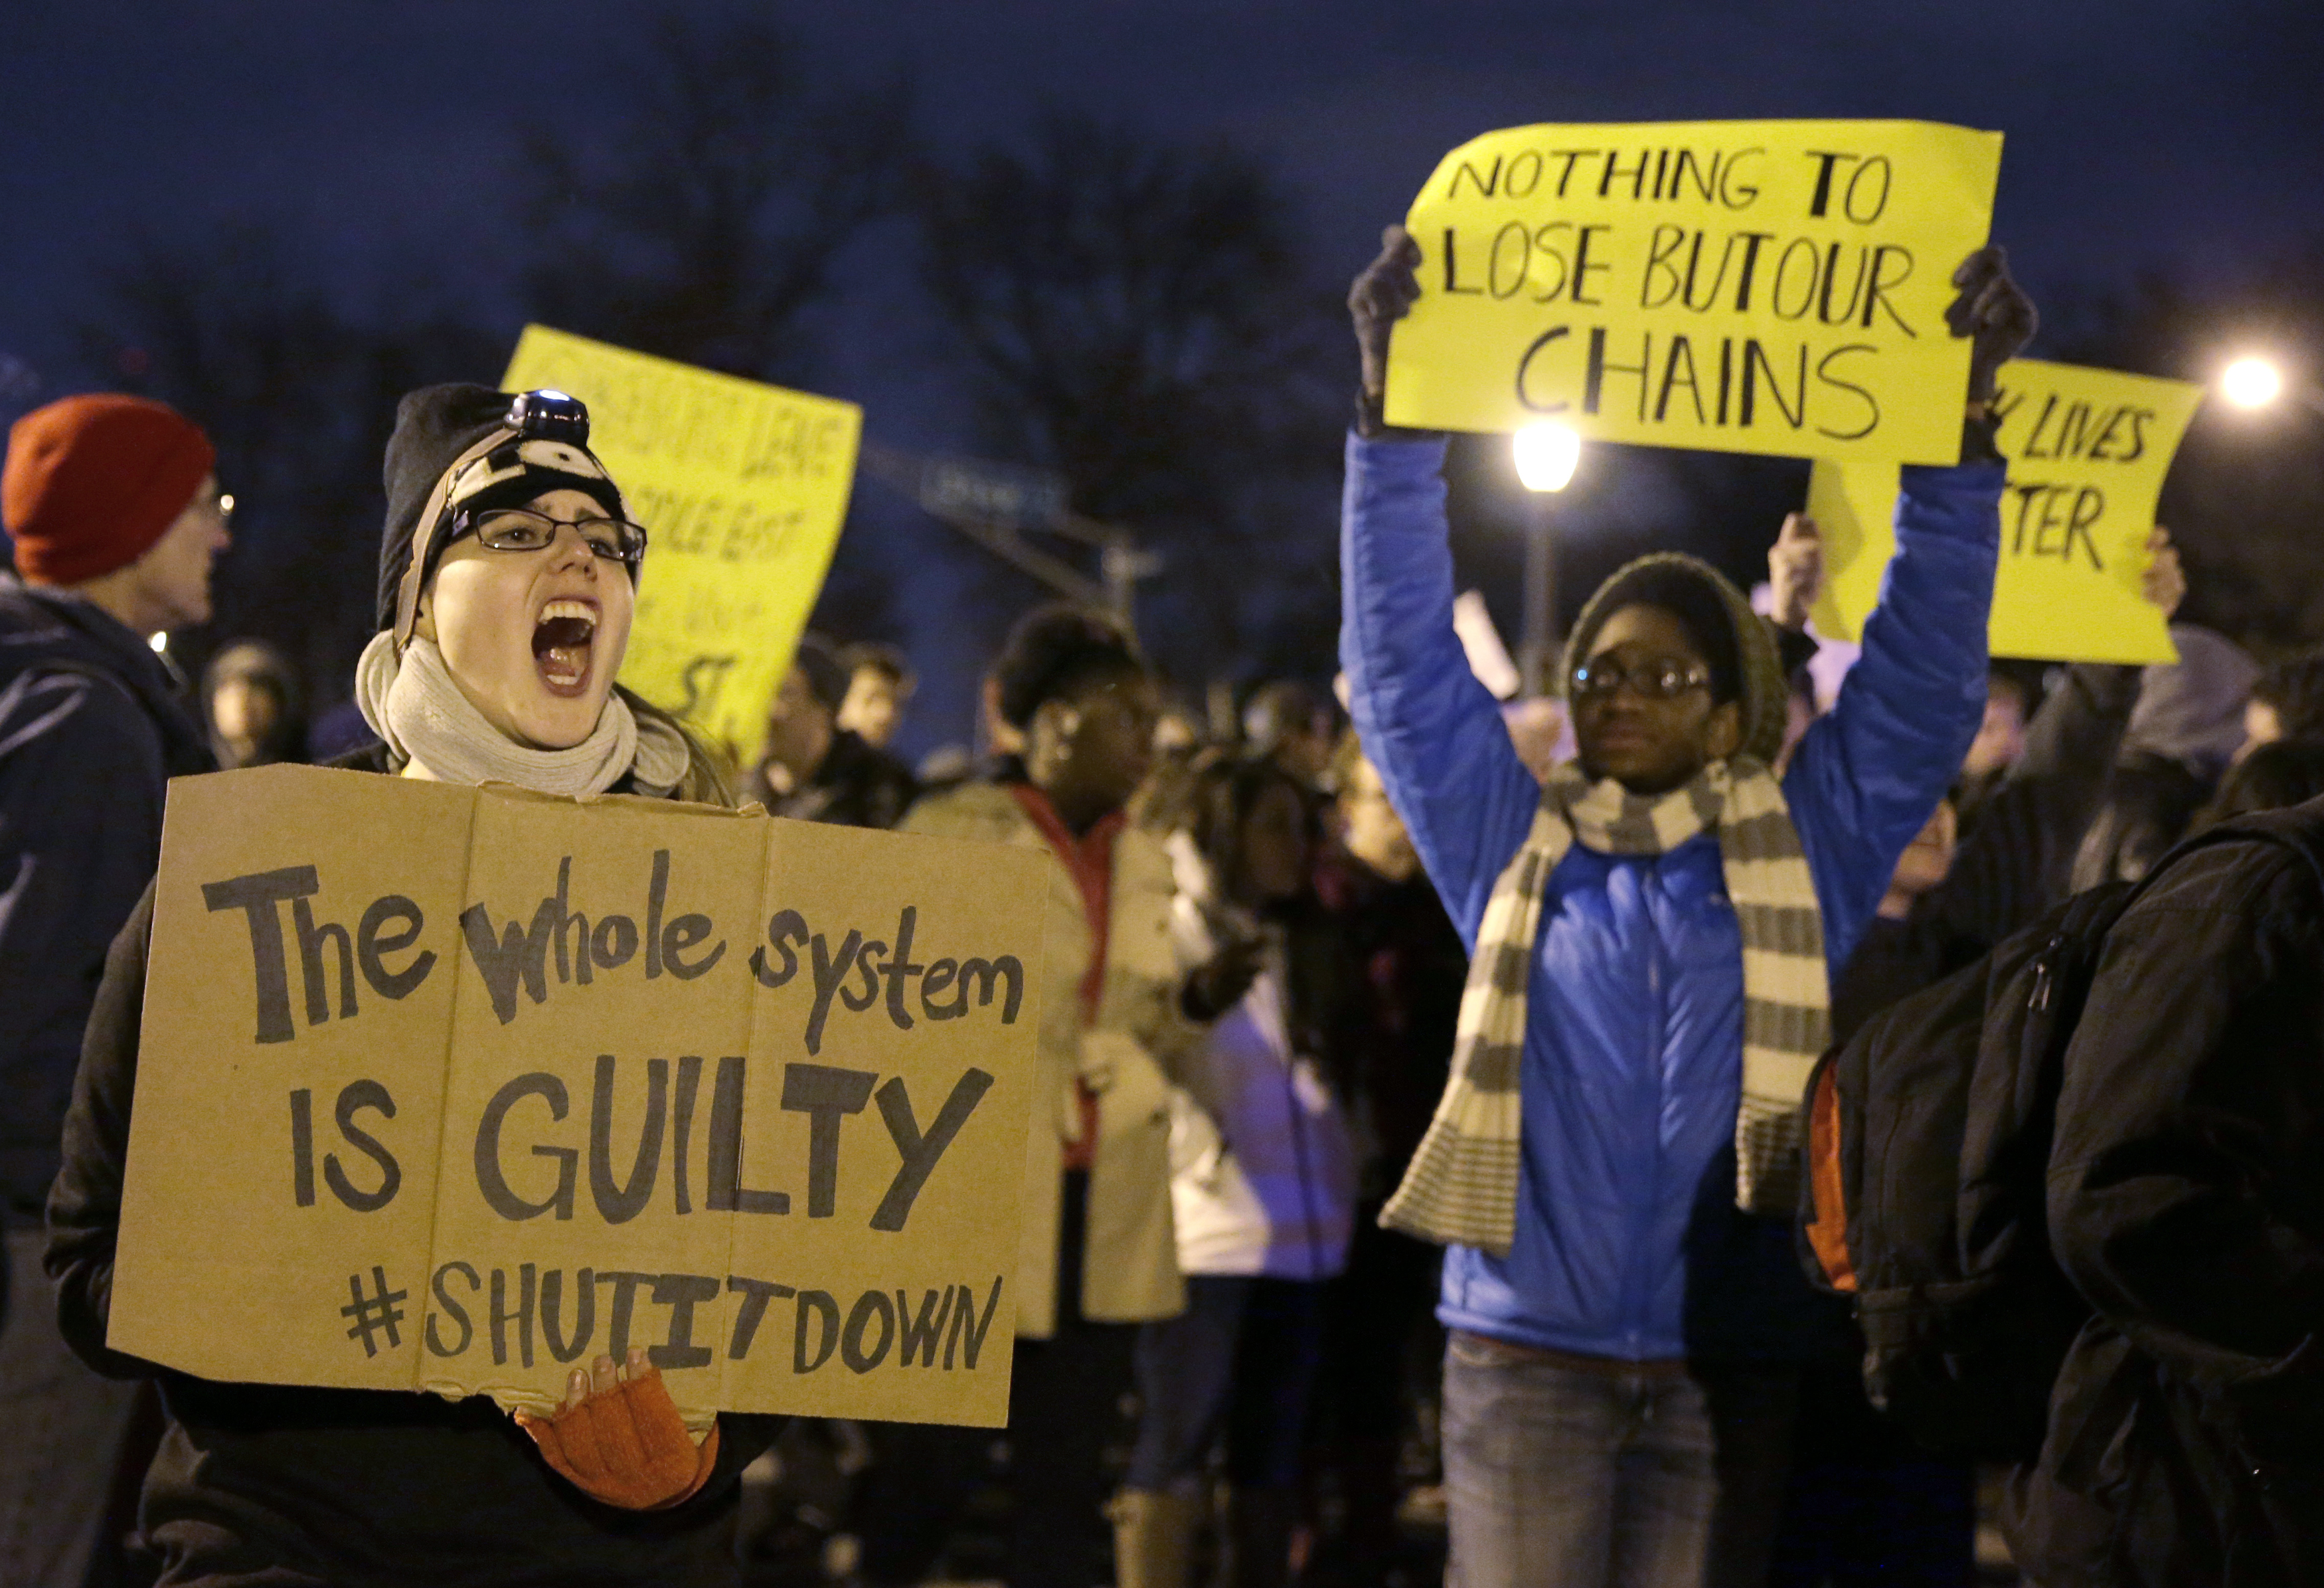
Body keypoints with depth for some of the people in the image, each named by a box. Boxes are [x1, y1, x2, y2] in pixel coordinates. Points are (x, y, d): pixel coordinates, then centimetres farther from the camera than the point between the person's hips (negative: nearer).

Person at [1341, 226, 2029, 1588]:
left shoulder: (1806, 849, 8)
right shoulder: (1509, 845, 9)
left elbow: (1926, 670, 3)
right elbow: (1405, 653, 4)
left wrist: (1964, 425, -7)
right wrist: (1392, 405, -5)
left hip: (1730, 1364, 0)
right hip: (1528, 1351, 0)